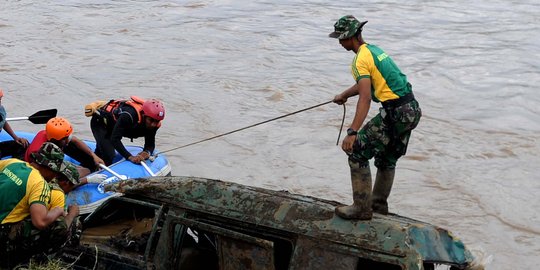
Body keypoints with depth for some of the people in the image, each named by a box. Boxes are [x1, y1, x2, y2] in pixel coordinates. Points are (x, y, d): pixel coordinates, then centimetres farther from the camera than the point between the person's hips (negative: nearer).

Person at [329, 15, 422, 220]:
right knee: (388, 159, 24)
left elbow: (365, 98, -27)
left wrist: (352, 132, -33)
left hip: (395, 114, -10)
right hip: (412, 110, 10)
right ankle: (379, 204, 39)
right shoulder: (373, 49, 16)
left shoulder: (360, 59, -14)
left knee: (357, 152, -3)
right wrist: (344, 95, 48)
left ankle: (362, 208, 1)